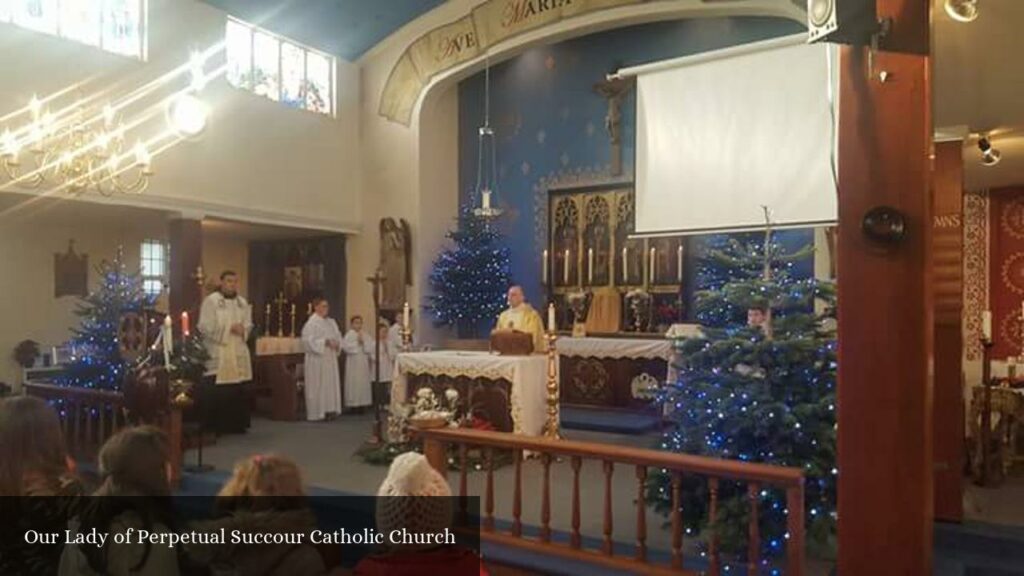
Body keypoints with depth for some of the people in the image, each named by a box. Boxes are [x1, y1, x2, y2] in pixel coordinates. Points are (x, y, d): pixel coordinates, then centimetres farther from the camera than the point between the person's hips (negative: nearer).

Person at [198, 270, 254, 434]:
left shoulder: (242, 302, 12)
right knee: (217, 394, -5)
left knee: (239, 392, 8)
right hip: (217, 354, -6)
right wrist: (229, 329, -15)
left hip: (239, 354, 6)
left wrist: (243, 330, -8)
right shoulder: (211, 301, -6)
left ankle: (237, 425, 18)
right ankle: (215, 427, 5)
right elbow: (205, 327, -12)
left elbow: (249, 324, 15)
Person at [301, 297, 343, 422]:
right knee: (317, 387, -2)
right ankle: (316, 413, 4)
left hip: (330, 359, 7)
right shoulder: (311, 323, -10)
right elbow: (309, 341, -17)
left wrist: (337, 344, -4)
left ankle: (328, 411, 14)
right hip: (317, 360, -7)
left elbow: (338, 336, 17)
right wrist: (325, 342, -20)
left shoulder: (331, 322, 13)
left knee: (331, 385, 8)